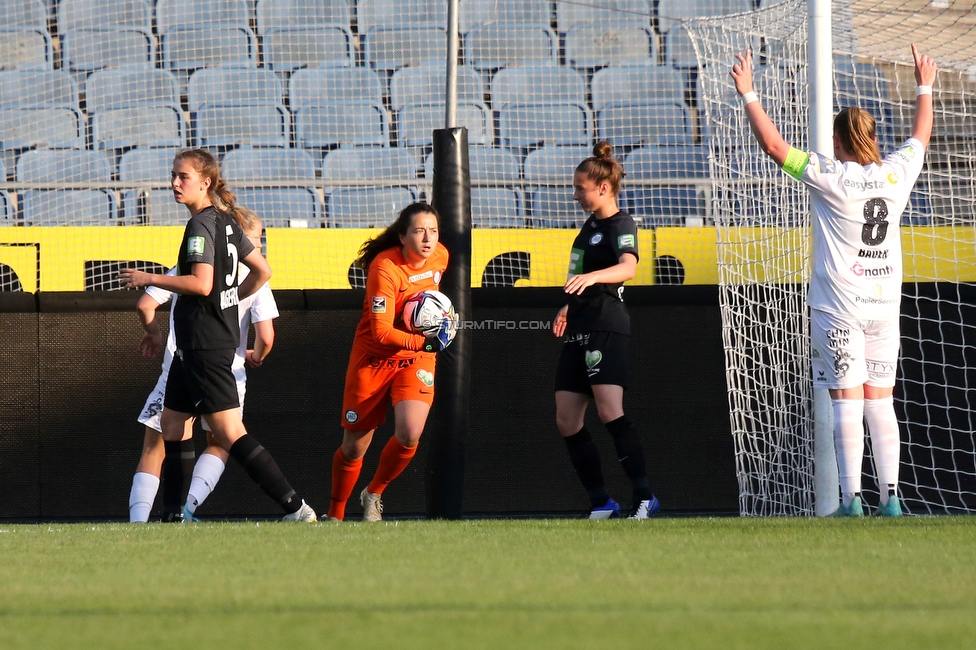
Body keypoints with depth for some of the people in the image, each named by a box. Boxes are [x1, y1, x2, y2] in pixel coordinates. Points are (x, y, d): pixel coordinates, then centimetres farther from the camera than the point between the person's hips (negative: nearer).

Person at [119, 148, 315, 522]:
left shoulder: (201, 225, -15)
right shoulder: (226, 222, 13)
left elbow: (201, 283, -25)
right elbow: (262, 271, 19)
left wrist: (149, 279, -17)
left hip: (205, 345, -10)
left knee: (229, 433, -12)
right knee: (171, 426, 14)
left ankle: (296, 508, -16)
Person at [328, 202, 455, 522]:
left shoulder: (441, 257, -5)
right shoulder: (385, 268, -23)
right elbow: (382, 332, -26)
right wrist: (424, 342, -34)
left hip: (416, 361, 3)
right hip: (373, 359, -3)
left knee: (409, 434, -21)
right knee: (354, 446, 4)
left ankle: (373, 495, 6)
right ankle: (335, 514, 27)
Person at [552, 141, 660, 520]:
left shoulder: (620, 225, -7)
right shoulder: (590, 225, 19)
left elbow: (628, 267, -29)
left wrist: (592, 277, -45)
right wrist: (570, 307, 32)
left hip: (607, 326, -9)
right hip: (579, 331, 9)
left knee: (610, 411, -21)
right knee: (566, 422, 3)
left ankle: (644, 496, -20)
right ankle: (601, 503, 7)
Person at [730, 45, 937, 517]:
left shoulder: (832, 177, -10)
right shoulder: (896, 174, 2)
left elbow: (773, 145, -9)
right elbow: (921, 137, 23)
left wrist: (748, 95, 0)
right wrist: (924, 89, 38)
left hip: (839, 309, -4)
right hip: (885, 304, 4)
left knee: (847, 401, -5)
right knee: (880, 401, 7)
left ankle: (851, 497, -9)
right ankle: (890, 495, 2)